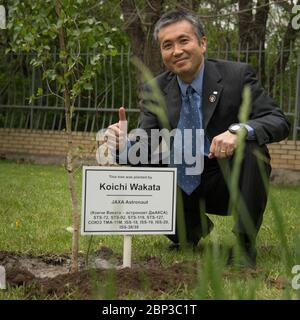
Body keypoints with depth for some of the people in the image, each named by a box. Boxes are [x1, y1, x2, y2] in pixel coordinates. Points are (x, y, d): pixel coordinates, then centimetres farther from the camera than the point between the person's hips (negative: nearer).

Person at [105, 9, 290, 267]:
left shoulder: (237, 75, -11)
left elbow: (279, 122, -17)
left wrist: (238, 129, -38)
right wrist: (126, 143, -30)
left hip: (229, 181, -3)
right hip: (185, 186, 3)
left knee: (252, 147, -31)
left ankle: (245, 241, -15)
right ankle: (192, 227, 11)